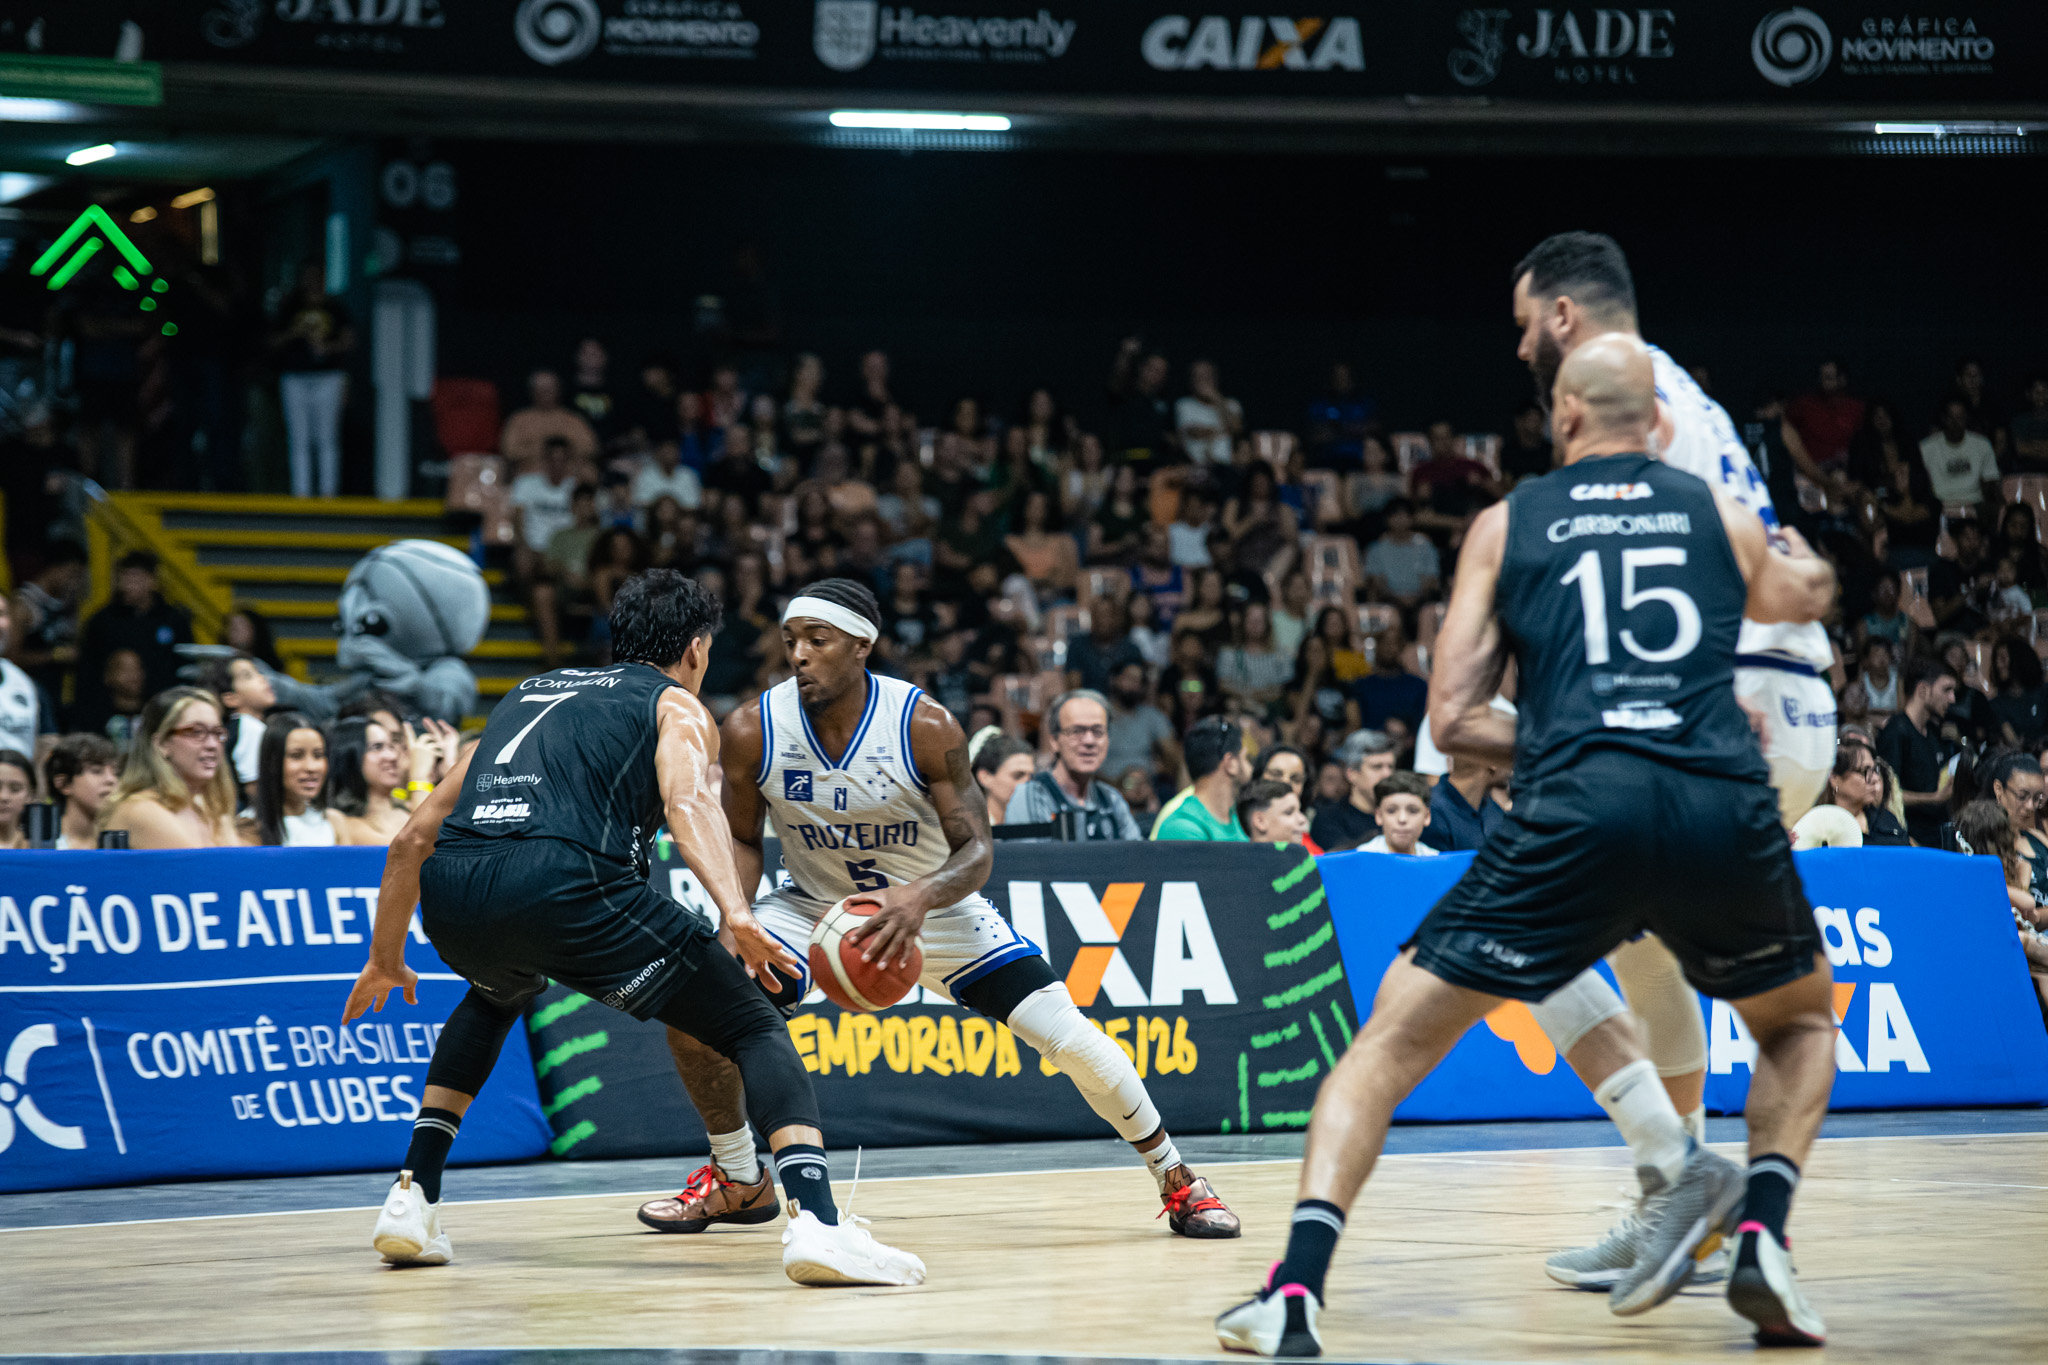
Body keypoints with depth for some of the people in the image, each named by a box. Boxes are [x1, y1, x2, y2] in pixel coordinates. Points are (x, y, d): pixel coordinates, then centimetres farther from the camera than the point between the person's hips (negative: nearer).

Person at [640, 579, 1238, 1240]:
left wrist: (918, 897, -45)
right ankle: (737, 1181, 6)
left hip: (936, 906, -2)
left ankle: (1177, 1180, 11)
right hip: (815, 905, 2)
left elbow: (977, 851, -23)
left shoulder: (925, 727, -26)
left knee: (1071, 1039, -12)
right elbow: (742, 840, -4)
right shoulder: (750, 732, -19)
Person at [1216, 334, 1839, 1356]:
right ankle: (1762, 1236, 7)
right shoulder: (1721, 517, 21)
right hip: (1726, 808, 2)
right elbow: (1809, 594, 45)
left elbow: (1452, 719, 12)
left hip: (1578, 813, -1)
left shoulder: (1506, 524, 16)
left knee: (1394, 1038, 10)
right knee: (1801, 1021, 30)